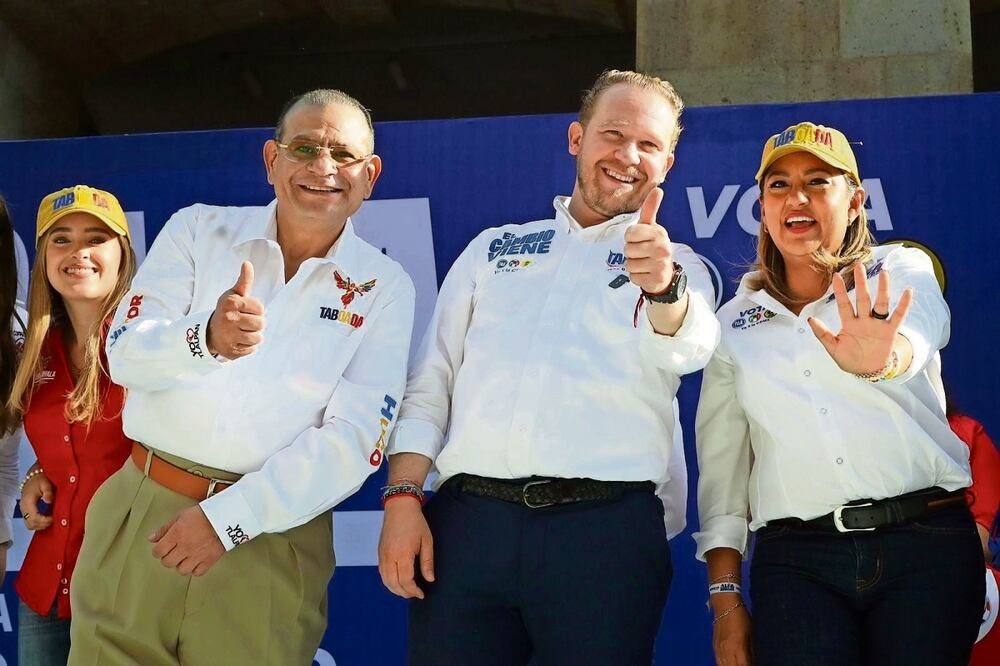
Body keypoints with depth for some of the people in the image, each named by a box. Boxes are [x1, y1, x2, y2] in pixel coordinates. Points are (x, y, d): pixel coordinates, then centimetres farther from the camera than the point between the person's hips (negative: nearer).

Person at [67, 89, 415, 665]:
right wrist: (206, 339, -24)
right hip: (140, 518, 1)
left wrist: (229, 518, -14)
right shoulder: (199, 230, 7)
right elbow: (125, 353, -2)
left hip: (271, 532, -1)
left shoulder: (384, 288, 2)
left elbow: (356, 438, -6)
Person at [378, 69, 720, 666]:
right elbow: (430, 384, 14)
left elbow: (688, 348, -11)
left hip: (607, 530, -1)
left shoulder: (677, 268, 13)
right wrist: (403, 498, 0)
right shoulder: (494, 249, 19)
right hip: (466, 521, 2)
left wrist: (663, 287, -33)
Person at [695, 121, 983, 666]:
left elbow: (917, 336, -19)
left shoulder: (901, 272, 6)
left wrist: (881, 358, -43)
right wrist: (725, 601, 3)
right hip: (796, 563, 1)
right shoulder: (735, 322, 12)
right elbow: (721, 468, 11)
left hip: (928, 544, -1)